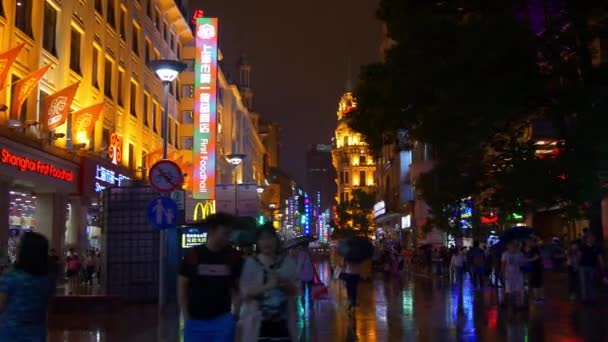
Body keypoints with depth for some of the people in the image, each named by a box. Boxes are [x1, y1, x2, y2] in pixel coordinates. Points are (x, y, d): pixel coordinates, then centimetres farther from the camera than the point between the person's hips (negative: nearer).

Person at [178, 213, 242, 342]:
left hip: (223, 320, 1)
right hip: (195, 321, -1)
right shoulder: (193, 255, -4)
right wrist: (186, 317, -2)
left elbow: (237, 286, 9)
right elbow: (182, 286, 2)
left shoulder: (233, 257, 0)